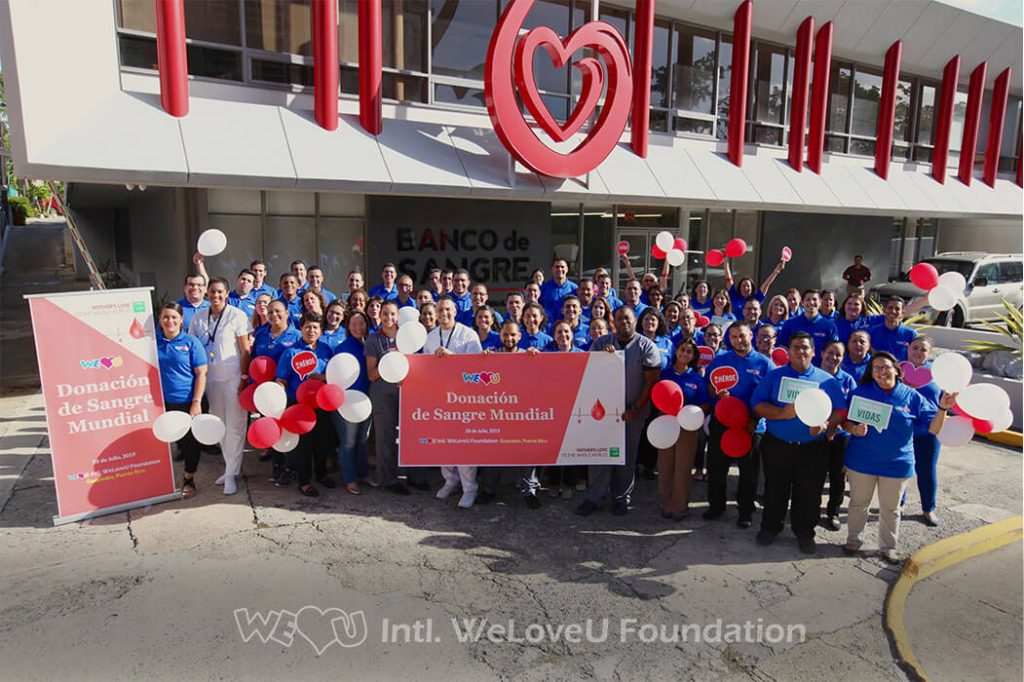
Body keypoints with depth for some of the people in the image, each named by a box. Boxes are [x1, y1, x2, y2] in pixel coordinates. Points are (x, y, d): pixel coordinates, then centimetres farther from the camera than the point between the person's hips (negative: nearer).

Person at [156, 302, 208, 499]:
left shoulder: (191, 342, -4)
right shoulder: (153, 342, 3)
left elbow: (201, 373, -5)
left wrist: (197, 401, -12)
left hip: (187, 402, -2)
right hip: (162, 402, 2)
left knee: (190, 441, 8)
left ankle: (189, 479, 25)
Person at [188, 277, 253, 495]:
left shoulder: (237, 316, -6)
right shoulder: (199, 317, 7)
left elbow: (245, 350, -7)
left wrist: (244, 377, -11)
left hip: (233, 377, -5)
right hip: (210, 378, 5)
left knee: (235, 426, -2)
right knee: (219, 424, 12)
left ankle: (231, 473, 6)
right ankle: (231, 466, 26)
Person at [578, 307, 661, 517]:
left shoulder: (646, 347, -2)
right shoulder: (601, 343, 6)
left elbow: (652, 381, -6)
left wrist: (636, 409, -12)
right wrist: (602, 355, -16)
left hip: (633, 411, -1)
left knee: (627, 455, 8)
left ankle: (621, 498, 22)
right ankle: (593, 497, 13)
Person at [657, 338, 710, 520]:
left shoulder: (696, 378, 0)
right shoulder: (664, 373, 1)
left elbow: (705, 404, 3)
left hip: (688, 427, -1)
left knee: (683, 468, 7)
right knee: (665, 466, 6)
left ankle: (680, 506, 21)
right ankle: (666, 503, 22)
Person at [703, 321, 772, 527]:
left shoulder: (764, 363, 0)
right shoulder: (719, 360, 6)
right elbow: (708, 386, 8)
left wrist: (756, 420, -12)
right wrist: (717, 393, -15)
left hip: (750, 425, -2)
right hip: (720, 421, 2)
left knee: (748, 469, 8)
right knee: (716, 465, 9)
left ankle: (746, 510, 24)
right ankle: (716, 504, 26)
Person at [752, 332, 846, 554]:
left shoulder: (826, 379, 5)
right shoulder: (774, 376, 3)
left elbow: (840, 410, 1)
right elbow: (757, 404, -5)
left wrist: (825, 424, -19)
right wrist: (782, 414, -20)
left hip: (814, 449, 0)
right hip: (777, 445, 0)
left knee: (809, 493, 9)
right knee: (775, 490, 12)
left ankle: (805, 533, 28)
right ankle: (770, 527, 30)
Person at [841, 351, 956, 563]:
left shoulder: (912, 397, -4)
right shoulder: (861, 392, -6)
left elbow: (933, 428, -4)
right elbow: (845, 421, -1)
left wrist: (942, 408, -20)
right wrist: (855, 429, -22)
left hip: (897, 464, 1)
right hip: (862, 461, -1)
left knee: (890, 508, 16)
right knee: (858, 503, 15)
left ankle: (888, 547, 34)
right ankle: (853, 539, 33)